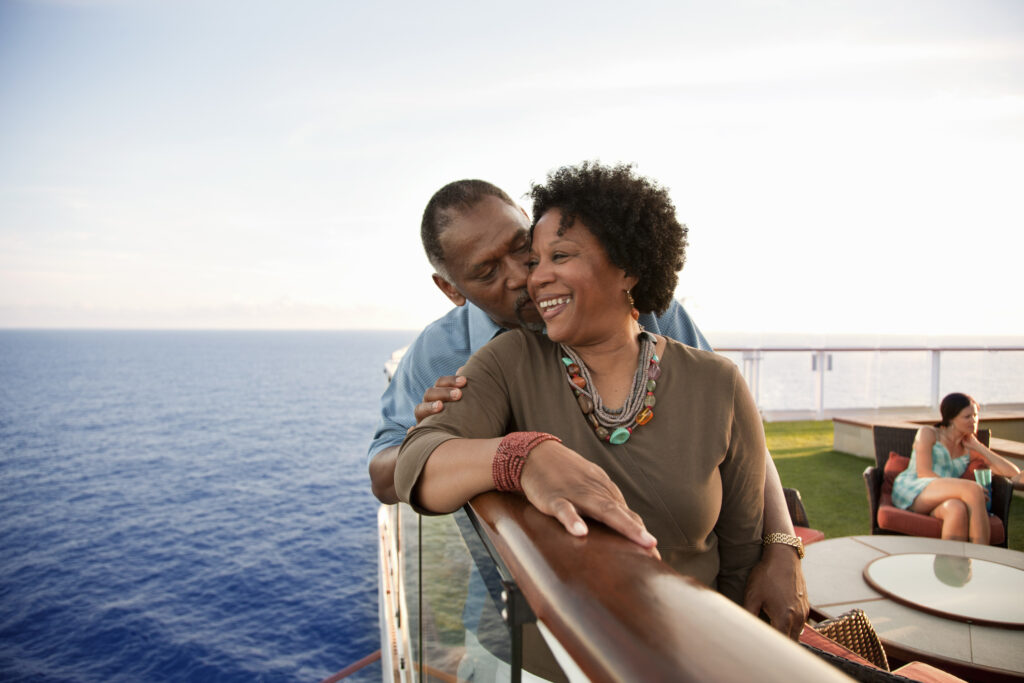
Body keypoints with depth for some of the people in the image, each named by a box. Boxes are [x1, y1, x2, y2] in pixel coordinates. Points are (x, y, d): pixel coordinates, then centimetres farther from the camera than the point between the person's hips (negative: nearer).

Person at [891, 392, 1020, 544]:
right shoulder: (927, 433, 10)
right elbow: (923, 473, -5)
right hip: (912, 491, -3)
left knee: (956, 508, -38)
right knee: (974, 489, -31)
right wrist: (970, 491, -14)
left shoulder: (970, 449, 23)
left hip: (939, 502, 3)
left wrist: (979, 447, 10)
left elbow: (1014, 473, 14)